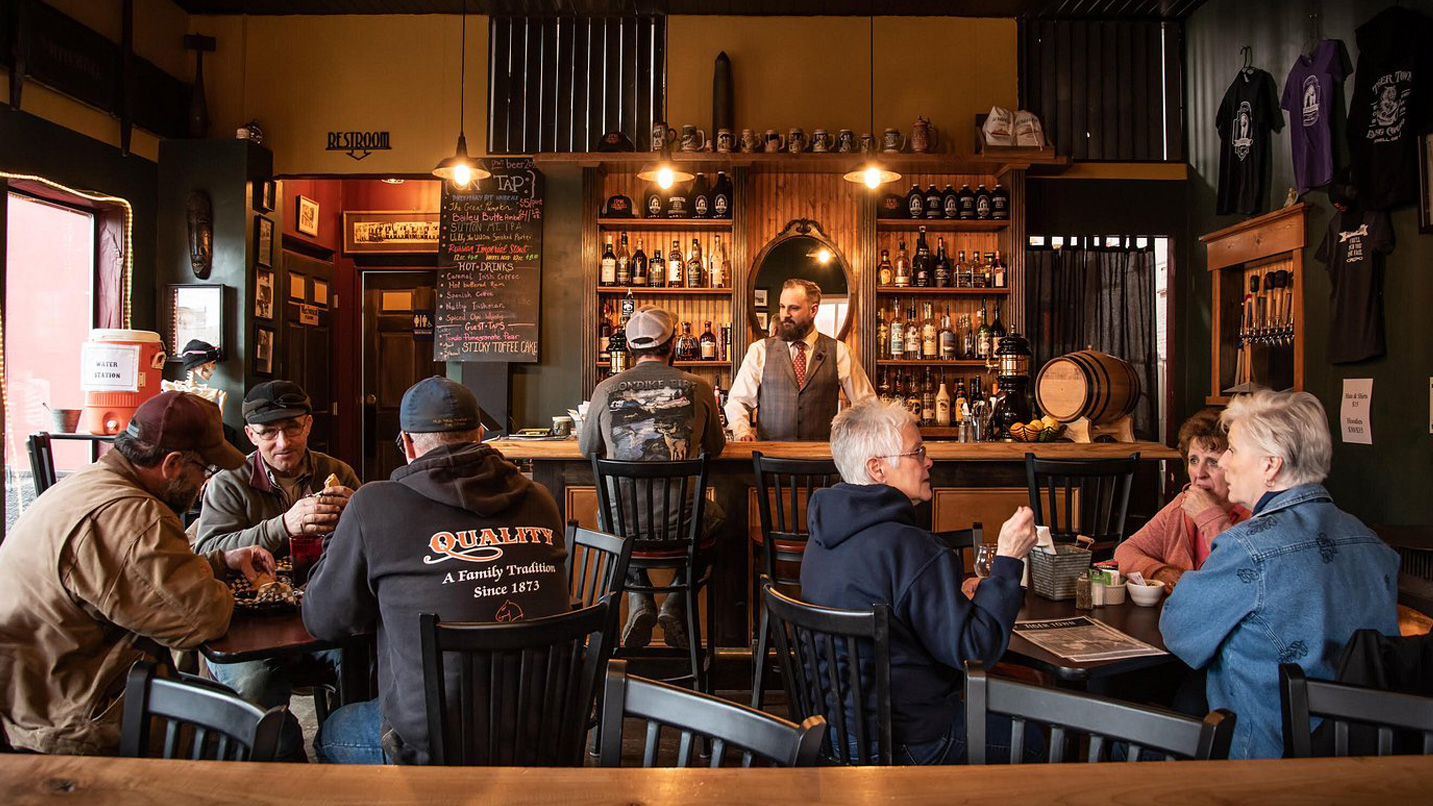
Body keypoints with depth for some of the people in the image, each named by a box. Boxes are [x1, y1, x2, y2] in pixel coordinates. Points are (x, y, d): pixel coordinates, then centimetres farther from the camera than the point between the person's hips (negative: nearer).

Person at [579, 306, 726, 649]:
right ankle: (675, 608, 20)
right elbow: (716, 447, 14)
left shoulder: (606, 390, -3)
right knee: (715, 515, 34)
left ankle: (640, 604, 19)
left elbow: (587, 448, 14)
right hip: (681, 522, -1)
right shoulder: (698, 388, -3)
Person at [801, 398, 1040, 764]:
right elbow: (973, 648, -21)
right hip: (910, 742, -9)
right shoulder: (910, 548, -27)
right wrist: (1007, 560, -16)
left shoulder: (824, 534, 3)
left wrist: (957, 598, 11)